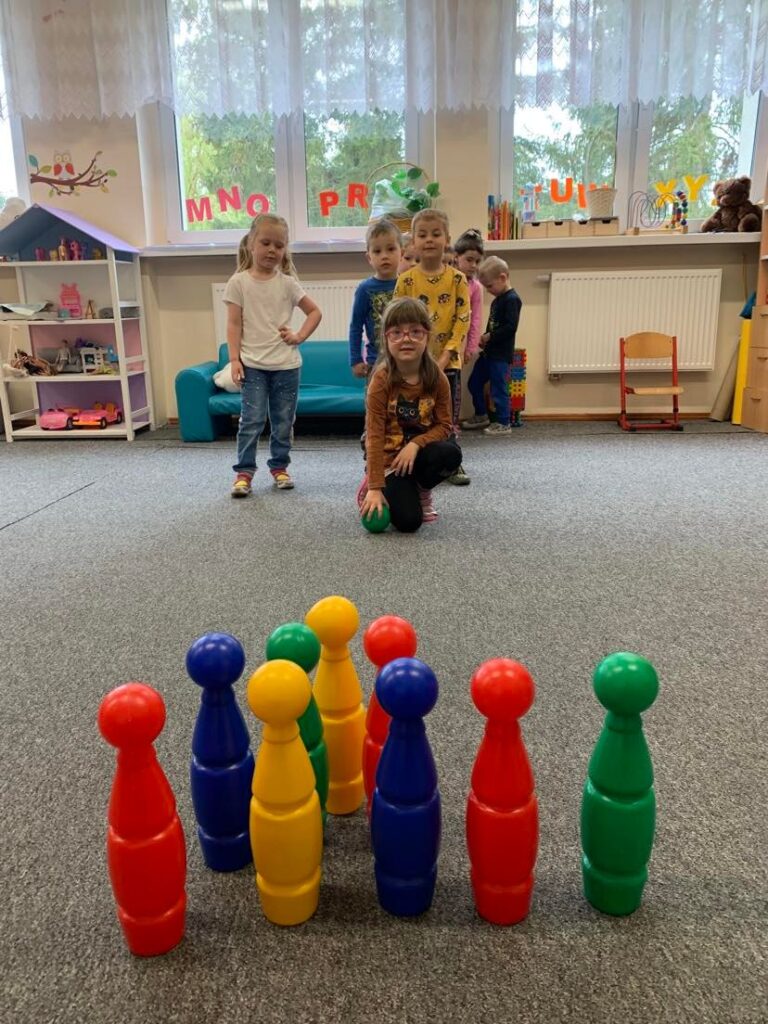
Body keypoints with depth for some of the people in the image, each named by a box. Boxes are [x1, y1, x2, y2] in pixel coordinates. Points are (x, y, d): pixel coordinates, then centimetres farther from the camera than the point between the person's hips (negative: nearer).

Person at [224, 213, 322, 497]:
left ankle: (279, 467, 22)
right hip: (253, 365, -2)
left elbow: (315, 312, 13)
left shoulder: (287, 283, 4)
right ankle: (244, 471, 5)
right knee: (251, 420, -4)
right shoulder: (238, 282, 0)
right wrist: (235, 359, -9)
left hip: (286, 364, 2)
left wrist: (299, 336, 0)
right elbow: (234, 324, -2)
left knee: (283, 421, 9)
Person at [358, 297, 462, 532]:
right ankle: (369, 487, 15)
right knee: (408, 522, -19)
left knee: (451, 453, -31)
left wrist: (415, 444, -23)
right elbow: (375, 437, -19)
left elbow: (444, 426, -4)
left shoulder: (437, 378, -8)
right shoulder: (381, 380, -17)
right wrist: (376, 488, -22)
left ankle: (422, 491, 2)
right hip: (390, 458, -3)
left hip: (421, 451, 3)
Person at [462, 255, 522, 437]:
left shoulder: (511, 299, -14)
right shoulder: (497, 300, 14)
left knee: (499, 388, -3)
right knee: (474, 383, 16)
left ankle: (503, 424, 9)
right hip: (489, 351, 10)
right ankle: (481, 416, 31)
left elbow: (510, 327, -22)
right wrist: (485, 338, 2)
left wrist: (489, 337, -17)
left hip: (501, 354, -10)